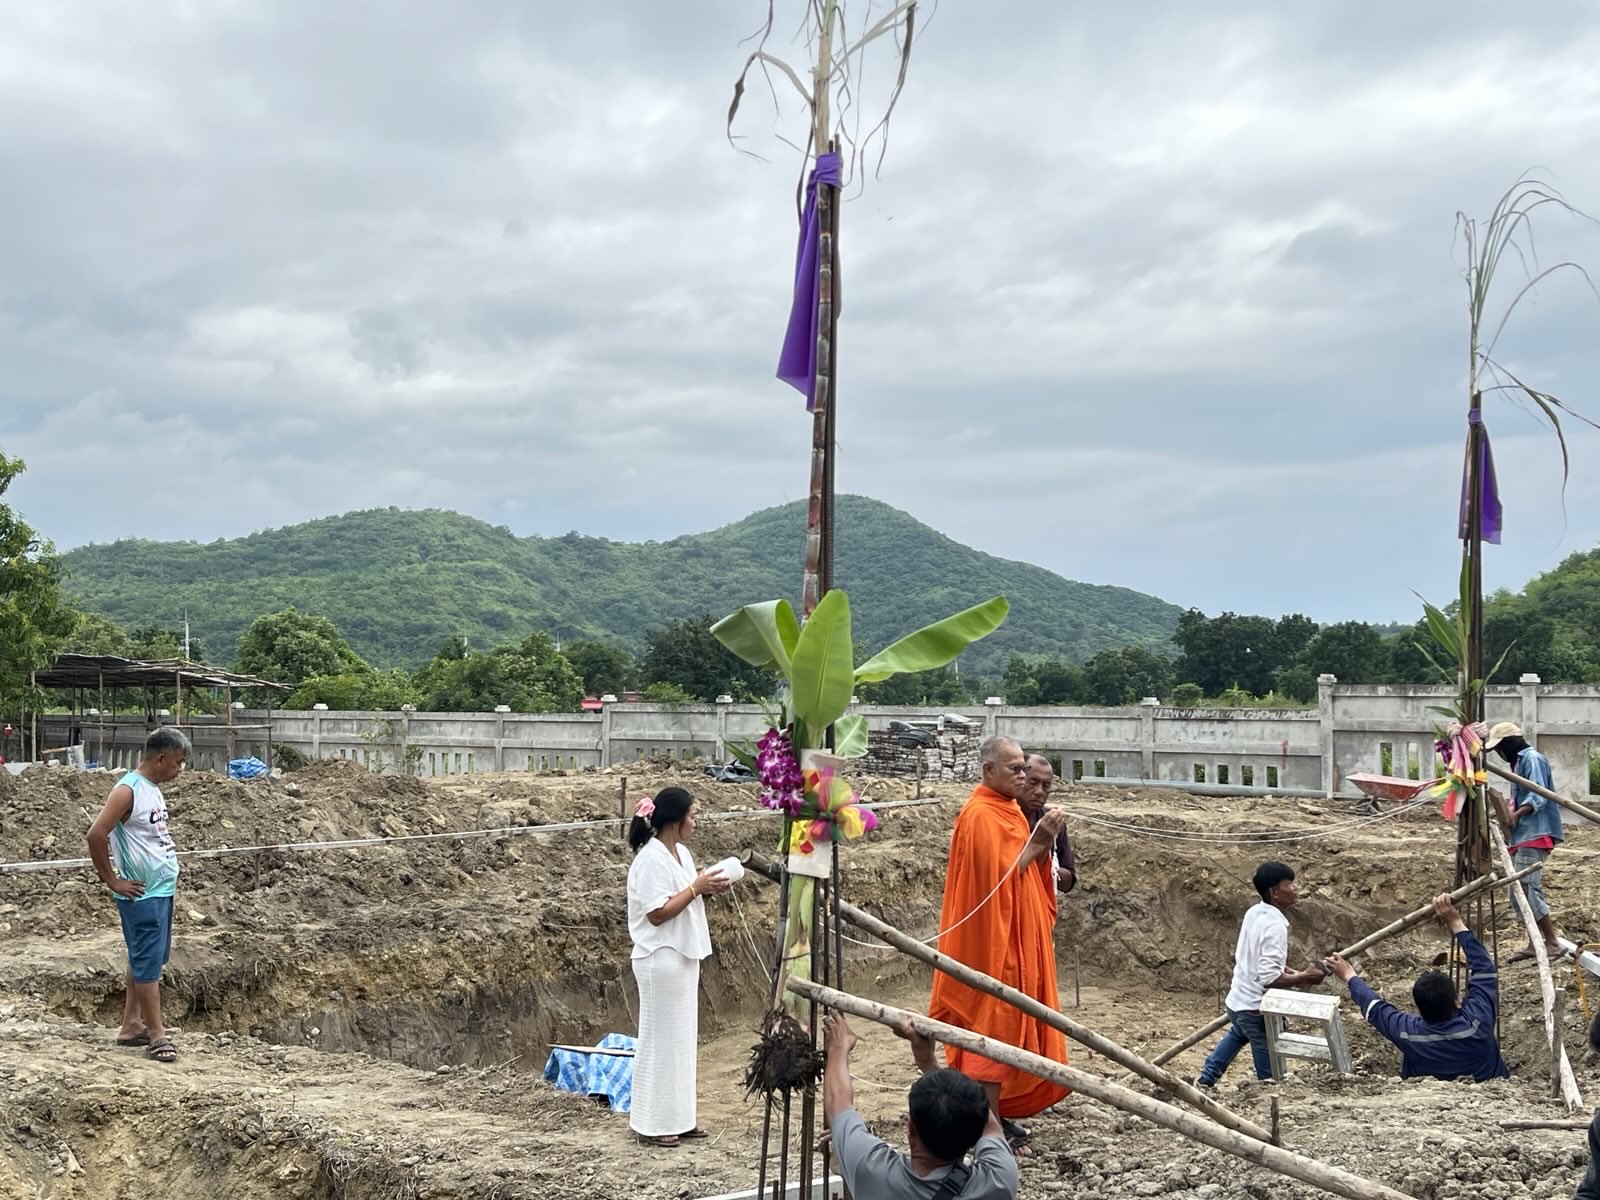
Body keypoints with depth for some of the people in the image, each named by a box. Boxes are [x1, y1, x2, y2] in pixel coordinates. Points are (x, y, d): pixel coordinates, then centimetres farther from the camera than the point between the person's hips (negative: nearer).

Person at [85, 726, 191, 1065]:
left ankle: (131, 1025, 24)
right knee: (148, 963, -4)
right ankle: (157, 1036, 0)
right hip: (142, 894, -9)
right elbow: (96, 835, -22)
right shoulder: (128, 791, -16)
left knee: (147, 960, 15)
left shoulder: (152, 789, 12)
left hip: (162, 890, 9)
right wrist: (112, 881, -16)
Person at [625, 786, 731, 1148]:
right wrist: (697, 887, -19)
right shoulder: (652, 858, -18)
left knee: (682, 1037, 13)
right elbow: (657, 913, -21)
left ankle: (677, 1117, 22)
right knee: (661, 1037, -1)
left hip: (683, 956, 9)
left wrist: (708, 889, 0)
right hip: (661, 959, -9)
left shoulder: (681, 853, 10)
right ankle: (653, 1121, 9)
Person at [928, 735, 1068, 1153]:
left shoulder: (1008, 810, 12)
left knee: (1008, 1028, 14)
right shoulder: (980, 816, -17)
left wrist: (1044, 842, -3)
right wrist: (1037, 841, -18)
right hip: (993, 941, -10)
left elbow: (1028, 870, 14)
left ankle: (995, 1115, 23)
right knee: (993, 1029, -5)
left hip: (1019, 938, 10)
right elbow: (1000, 875, -21)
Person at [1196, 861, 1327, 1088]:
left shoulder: (1255, 913, 3)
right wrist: (1303, 978, -19)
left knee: (1238, 1035, 40)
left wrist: (1291, 973, 11)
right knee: (1271, 1078, 1)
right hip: (1258, 1009, -10)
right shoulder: (1275, 926, -25)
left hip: (1239, 1000, 10)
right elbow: (1269, 978, -29)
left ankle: (1206, 1080, 51)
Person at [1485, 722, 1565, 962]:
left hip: (1535, 834, -11)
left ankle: (1553, 942, -12)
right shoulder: (1519, 762, 21)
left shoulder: (1533, 759, -9)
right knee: (1520, 890, 10)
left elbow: (1539, 796, -20)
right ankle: (1535, 943, 15)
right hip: (1522, 835, 11)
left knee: (1525, 889, -16)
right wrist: (1509, 818, 10)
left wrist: (1516, 815, -32)